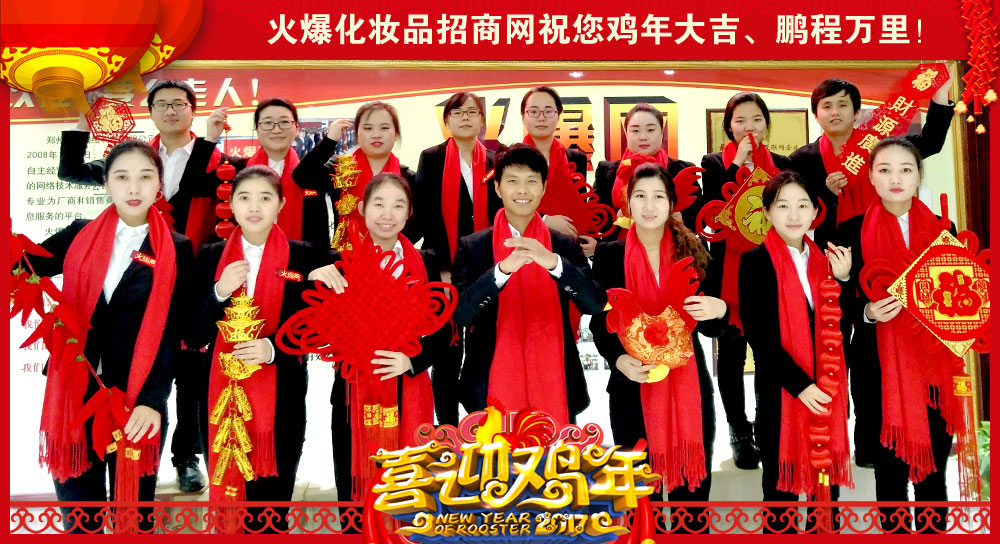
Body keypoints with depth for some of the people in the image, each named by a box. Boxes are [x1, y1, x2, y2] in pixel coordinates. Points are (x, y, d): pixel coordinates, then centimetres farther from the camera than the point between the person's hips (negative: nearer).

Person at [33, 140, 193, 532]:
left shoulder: (175, 251, 0)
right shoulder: (80, 236, 8)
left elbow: (170, 334, -5)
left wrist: (152, 399, -14)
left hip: (137, 398, -2)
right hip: (75, 392, 2)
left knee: (133, 510, 8)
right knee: (78, 513, 11)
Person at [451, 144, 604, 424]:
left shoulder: (566, 246, 5)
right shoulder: (472, 247, 2)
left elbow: (596, 304, -7)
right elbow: (460, 314, -9)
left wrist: (553, 262, -24)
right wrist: (502, 269, -25)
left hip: (555, 390, 1)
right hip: (492, 392, -1)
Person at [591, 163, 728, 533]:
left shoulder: (693, 250, 5)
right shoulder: (609, 254, 0)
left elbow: (710, 327, 7)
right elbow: (599, 324, 0)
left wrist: (719, 310, -15)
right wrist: (619, 359, -19)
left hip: (689, 385, 1)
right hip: (631, 388, -1)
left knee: (692, 487, 6)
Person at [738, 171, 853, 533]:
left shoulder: (824, 260, 10)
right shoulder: (756, 261, -5)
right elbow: (758, 334, -10)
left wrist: (842, 279, -5)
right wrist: (800, 385, -16)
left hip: (827, 394, 4)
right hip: (781, 392, -4)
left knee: (828, 488, 11)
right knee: (782, 487, 7)